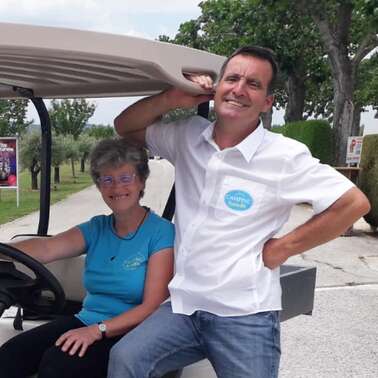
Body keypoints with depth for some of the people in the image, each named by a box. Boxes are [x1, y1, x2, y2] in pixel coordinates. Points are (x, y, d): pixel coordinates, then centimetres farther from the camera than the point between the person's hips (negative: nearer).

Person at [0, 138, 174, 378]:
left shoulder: (162, 232, -8)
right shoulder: (97, 228, 9)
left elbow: (153, 306, -13)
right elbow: (46, 248, -9)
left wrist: (97, 330, -24)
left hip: (130, 332, -5)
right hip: (86, 321, 5)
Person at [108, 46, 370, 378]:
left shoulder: (286, 156, -9)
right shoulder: (188, 136, 4)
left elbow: (354, 203, -7)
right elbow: (126, 127, 14)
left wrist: (284, 247, -5)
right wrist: (171, 99, -5)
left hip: (245, 316, -3)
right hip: (183, 305, 4)